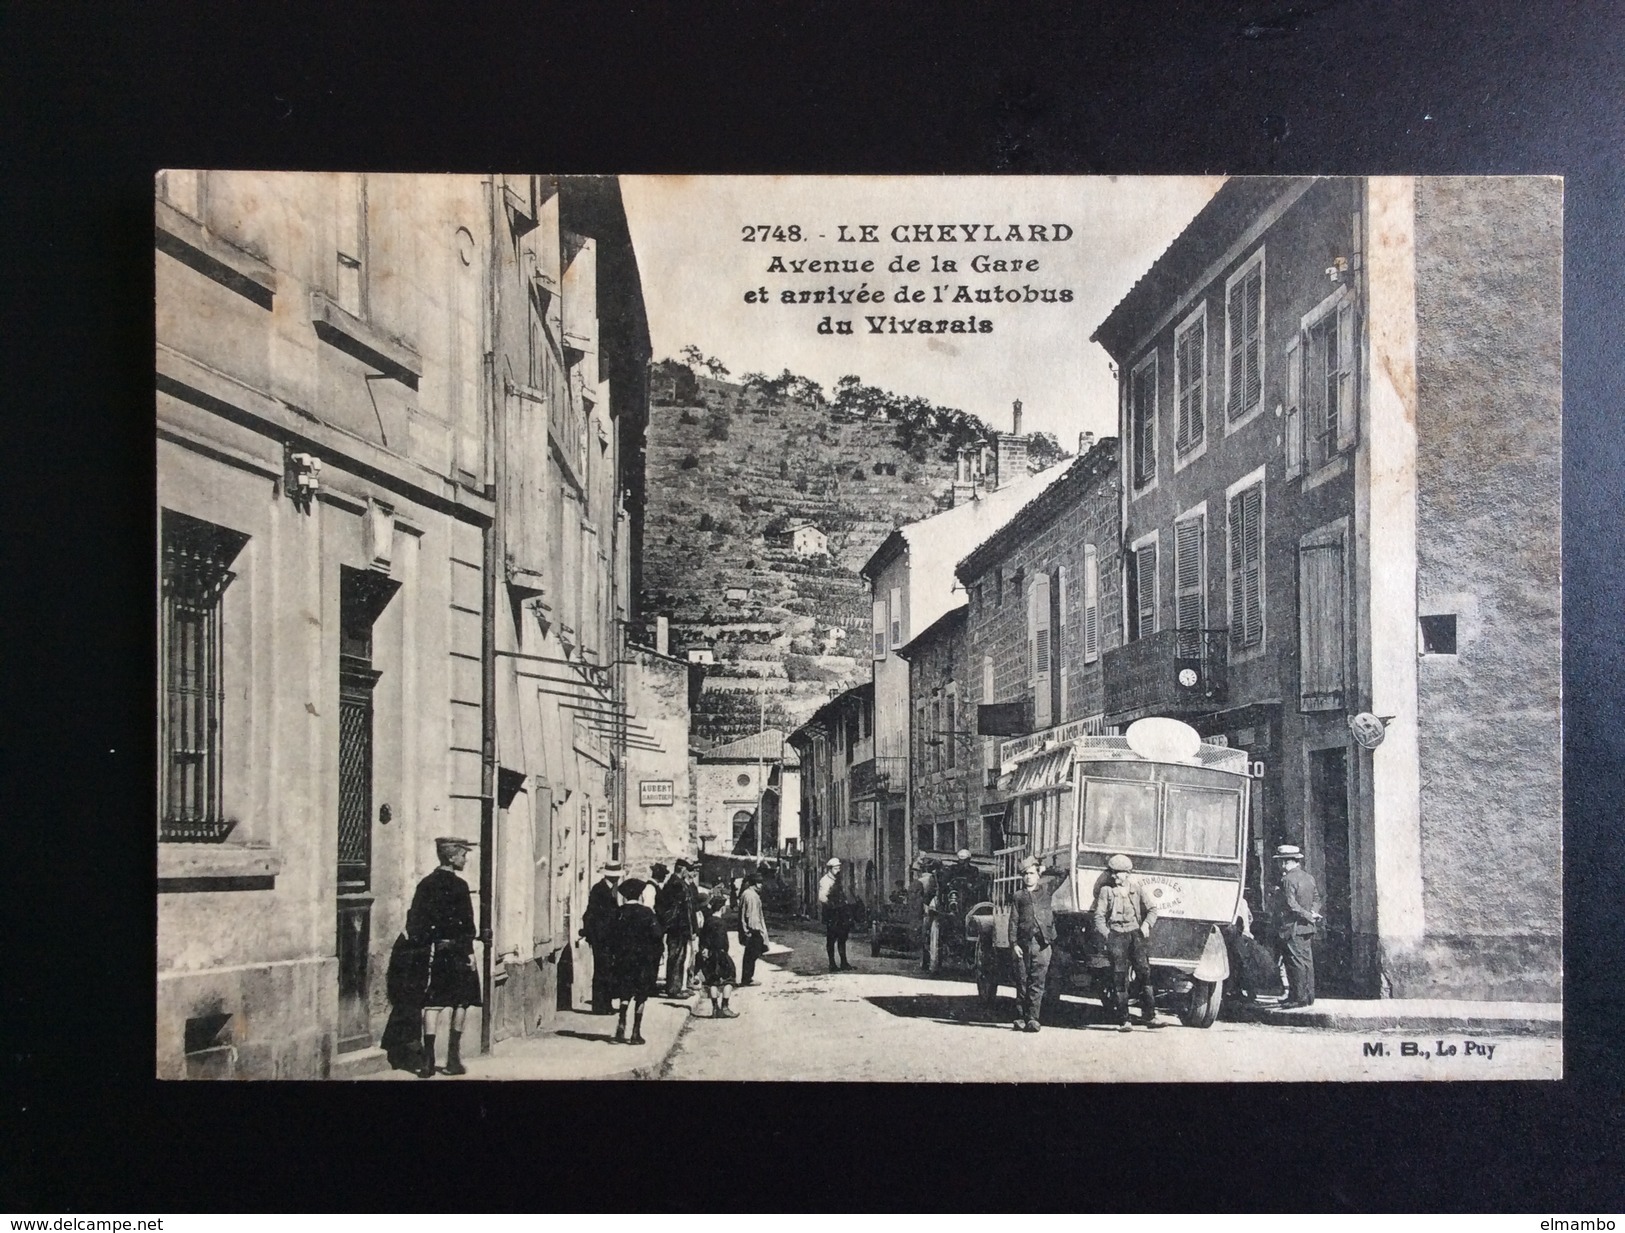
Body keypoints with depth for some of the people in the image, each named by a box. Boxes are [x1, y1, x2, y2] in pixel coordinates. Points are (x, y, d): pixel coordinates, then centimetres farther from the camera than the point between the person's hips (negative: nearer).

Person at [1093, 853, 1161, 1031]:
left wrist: (1146, 924, -5)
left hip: (1135, 932, 1)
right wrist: (1106, 934, -7)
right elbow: (1099, 916, 7)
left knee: (1144, 970, -14)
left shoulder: (1138, 888, 10)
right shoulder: (1106, 891, 8)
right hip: (1115, 934, -1)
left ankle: (1149, 1015, -12)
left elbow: (1152, 909, 13)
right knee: (1120, 977, -5)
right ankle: (1123, 1020, -4)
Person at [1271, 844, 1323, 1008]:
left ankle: (1299, 997, -6)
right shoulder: (1308, 877, 14)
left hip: (1293, 928, -9)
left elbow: (1290, 904, -19)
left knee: (1297, 963, -6)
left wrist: (1308, 915, -12)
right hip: (1308, 928, 9)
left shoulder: (1288, 879, -13)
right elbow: (1316, 897, 17)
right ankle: (1308, 996, 16)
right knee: (1307, 962, 11)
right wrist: (1313, 912, 2)